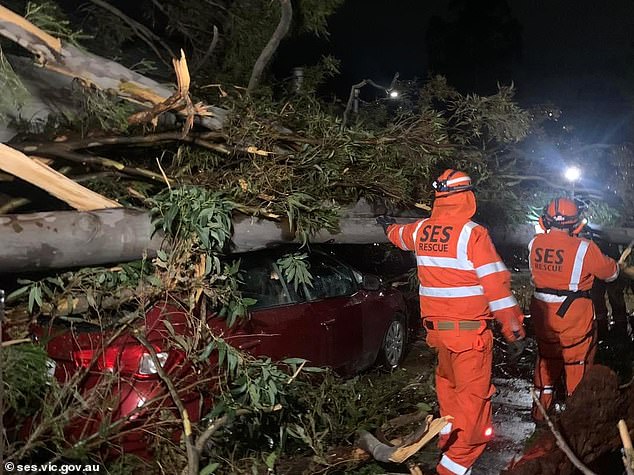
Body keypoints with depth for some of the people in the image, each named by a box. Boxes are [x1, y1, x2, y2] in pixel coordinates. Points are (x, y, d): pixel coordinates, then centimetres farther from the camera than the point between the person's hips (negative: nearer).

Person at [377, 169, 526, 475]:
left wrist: (389, 226, 55)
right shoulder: (472, 233, -15)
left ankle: (449, 436, 41)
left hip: (436, 326, 7)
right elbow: (497, 286, -17)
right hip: (470, 330, -7)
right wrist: (514, 331, -11)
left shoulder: (421, 231, 5)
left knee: (447, 380, 26)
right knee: (473, 393, -1)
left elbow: (399, 235, 31)